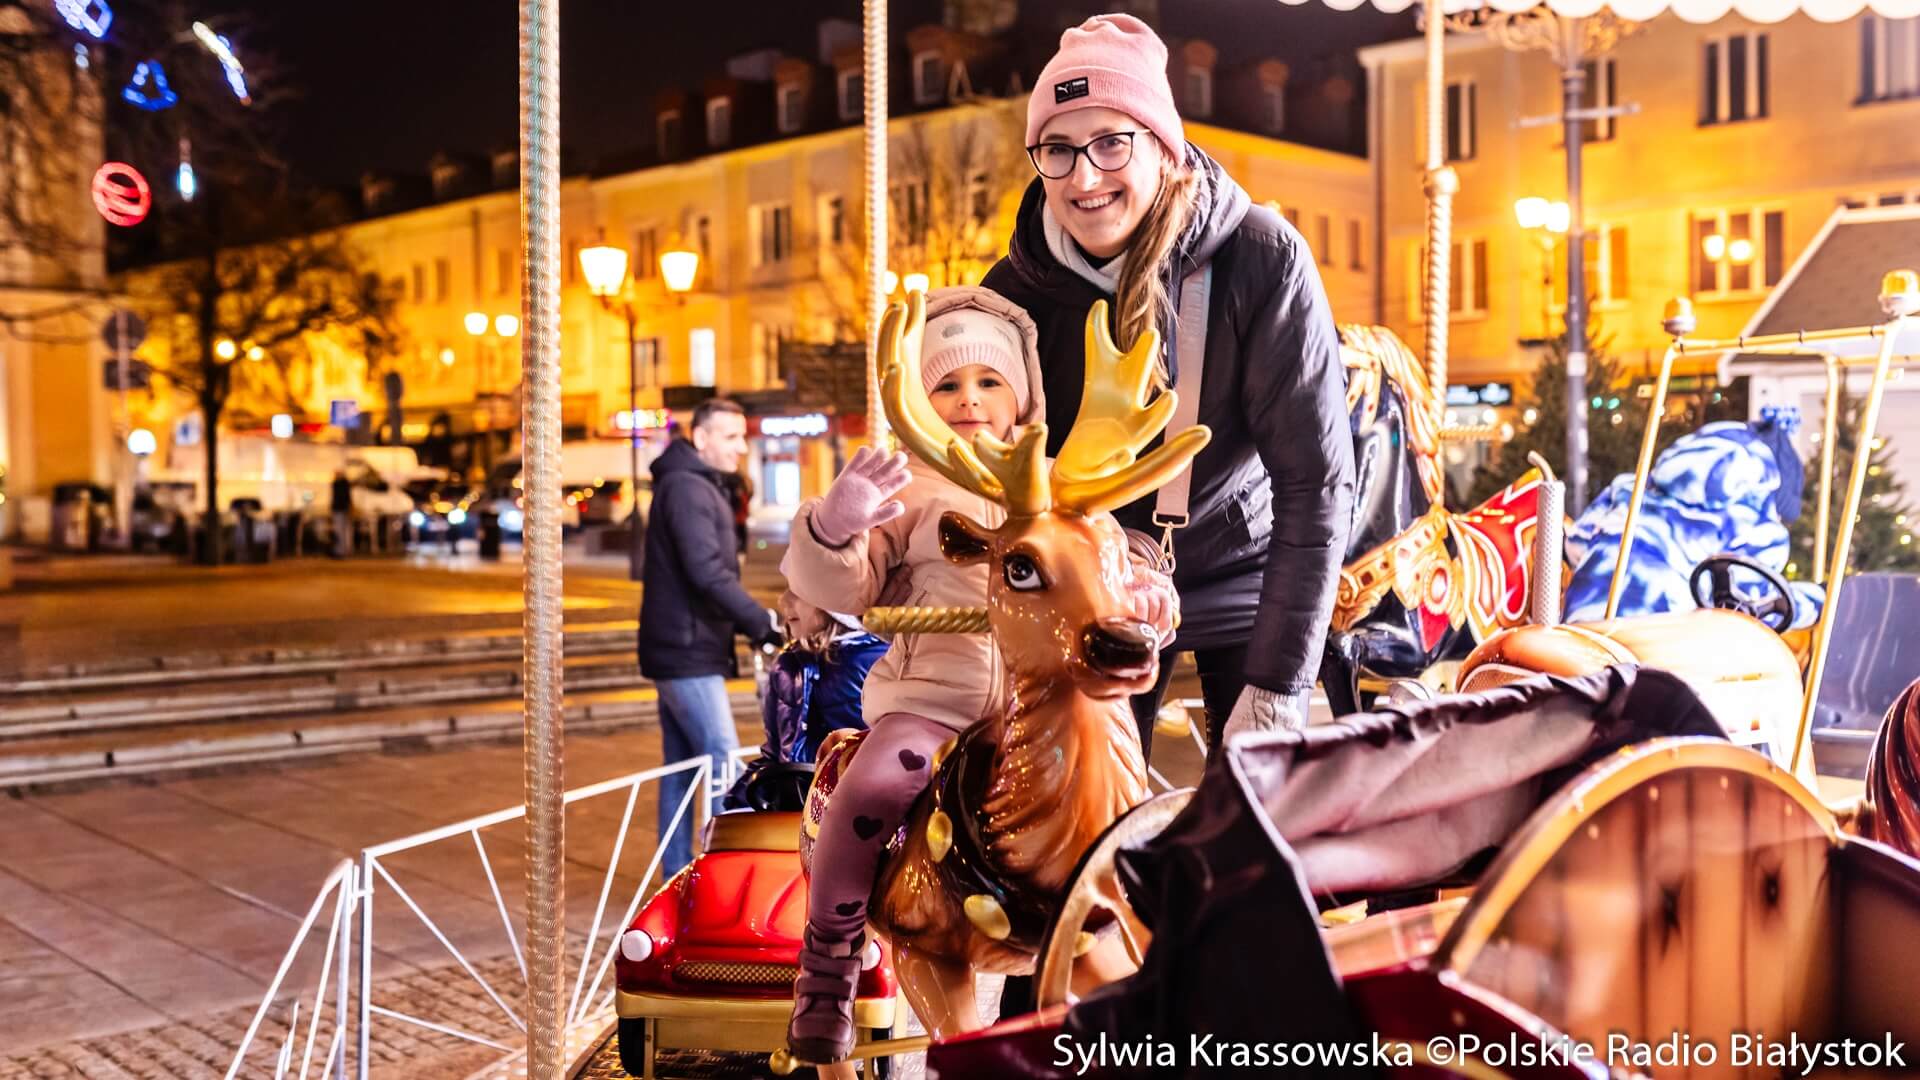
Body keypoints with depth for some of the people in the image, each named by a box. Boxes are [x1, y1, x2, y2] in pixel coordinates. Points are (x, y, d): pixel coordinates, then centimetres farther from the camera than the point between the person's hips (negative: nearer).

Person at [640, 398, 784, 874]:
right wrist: (763, 622, -22)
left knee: (681, 768, 12)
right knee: (725, 764, -10)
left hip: (680, 650, 10)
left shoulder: (701, 487, 19)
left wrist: (752, 623, 10)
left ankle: (678, 880, 17)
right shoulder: (686, 487, -14)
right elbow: (708, 573, -24)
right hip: (688, 653, -10)